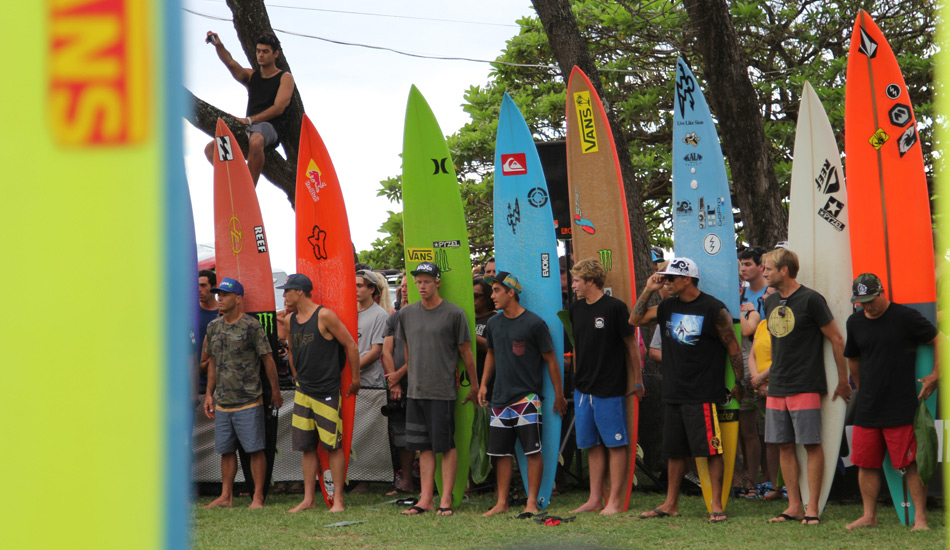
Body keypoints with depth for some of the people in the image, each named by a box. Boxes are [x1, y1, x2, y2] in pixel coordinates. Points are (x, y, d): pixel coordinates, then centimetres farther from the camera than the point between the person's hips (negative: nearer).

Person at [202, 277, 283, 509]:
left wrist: (276, 391, -1)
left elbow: (267, 359, -4)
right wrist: (209, 394, 17)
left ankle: (258, 497, 3)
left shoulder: (251, 326, -8)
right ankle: (226, 496, 18)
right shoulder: (214, 327, 11)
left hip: (248, 402, -6)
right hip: (222, 402, 6)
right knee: (226, 450, 10)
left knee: (255, 449, -3)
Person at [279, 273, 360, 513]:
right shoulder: (289, 321, 9)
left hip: (327, 392, -6)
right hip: (303, 392, 6)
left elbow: (351, 345, -7)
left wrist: (355, 379, -2)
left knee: (333, 446, -4)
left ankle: (338, 499, 1)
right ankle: (309, 499, 13)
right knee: (307, 447, 7)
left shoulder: (324, 316, -11)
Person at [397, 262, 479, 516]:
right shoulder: (406, 314, 10)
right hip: (415, 391, 5)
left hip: (443, 391, -5)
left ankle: (446, 499, 2)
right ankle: (426, 499, 10)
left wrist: (475, 387, 4)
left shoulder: (454, 314, -3)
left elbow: (466, 353, 1)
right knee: (424, 446, 6)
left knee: (446, 445, -2)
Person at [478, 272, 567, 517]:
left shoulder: (534, 323, -8)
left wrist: (559, 395, -2)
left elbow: (550, 359, -3)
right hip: (500, 397, 6)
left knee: (533, 451, -6)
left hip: (527, 397, -6)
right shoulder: (494, 323, 10)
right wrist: (483, 384, 15)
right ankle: (501, 503, 13)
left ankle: (532, 502, 0)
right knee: (501, 452, 7)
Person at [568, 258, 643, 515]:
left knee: (615, 444, -1)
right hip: (583, 388, 6)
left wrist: (638, 381, -2)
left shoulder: (614, 307, -9)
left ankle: (615, 501, 2)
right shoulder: (576, 308, 10)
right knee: (593, 445, 10)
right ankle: (594, 499, 15)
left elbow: (631, 345, -4)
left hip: (610, 388, -6)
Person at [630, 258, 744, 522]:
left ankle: (717, 505, -1)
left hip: (703, 395, -7)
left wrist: (739, 383, -3)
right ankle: (671, 504, 21)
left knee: (712, 450, -5)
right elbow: (635, 319, 15)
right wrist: (648, 290, 4)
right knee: (675, 451, 13)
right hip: (673, 392, 7)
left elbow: (733, 347, -4)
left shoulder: (714, 309, -8)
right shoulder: (667, 307, 10)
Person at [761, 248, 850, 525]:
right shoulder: (770, 302, 13)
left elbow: (837, 340, -5)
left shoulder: (810, 299, -8)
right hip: (777, 388, 7)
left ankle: (812, 507, 0)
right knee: (785, 446, 6)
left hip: (806, 387, -7)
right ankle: (794, 507, 11)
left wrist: (843, 381, -3)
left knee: (812, 445, -4)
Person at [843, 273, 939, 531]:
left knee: (911, 463, -5)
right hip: (867, 408, 5)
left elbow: (939, 340, -1)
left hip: (902, 407, -5)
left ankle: (920, 517, 1)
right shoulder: (855, 322, 10)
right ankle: (869, 516, 16)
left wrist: (935, 375, -6)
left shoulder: (906, 317, -6)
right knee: (866, 463, 6)